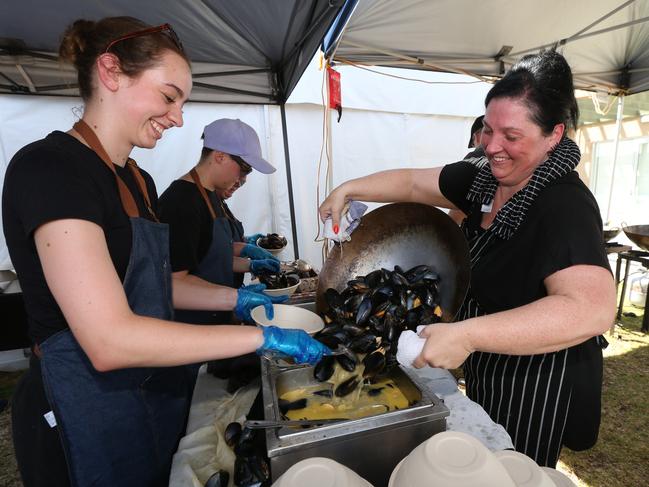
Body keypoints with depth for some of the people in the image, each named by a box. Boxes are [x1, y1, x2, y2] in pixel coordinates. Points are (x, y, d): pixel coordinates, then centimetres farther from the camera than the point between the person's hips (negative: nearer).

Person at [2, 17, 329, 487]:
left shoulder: (138, 181, 5)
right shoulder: (49, 167, -21)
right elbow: (110, 341, -28)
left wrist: (238, 298, 0)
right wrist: (262, 337, -26)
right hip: (86, 410, -7)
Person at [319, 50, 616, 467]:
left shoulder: (565, 206, -27)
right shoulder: (482, 179, -5)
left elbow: (592, 310, -40)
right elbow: (414, 183, 3)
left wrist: (466, 335, -44)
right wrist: (348, 190, -2)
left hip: (536, 384, -7)